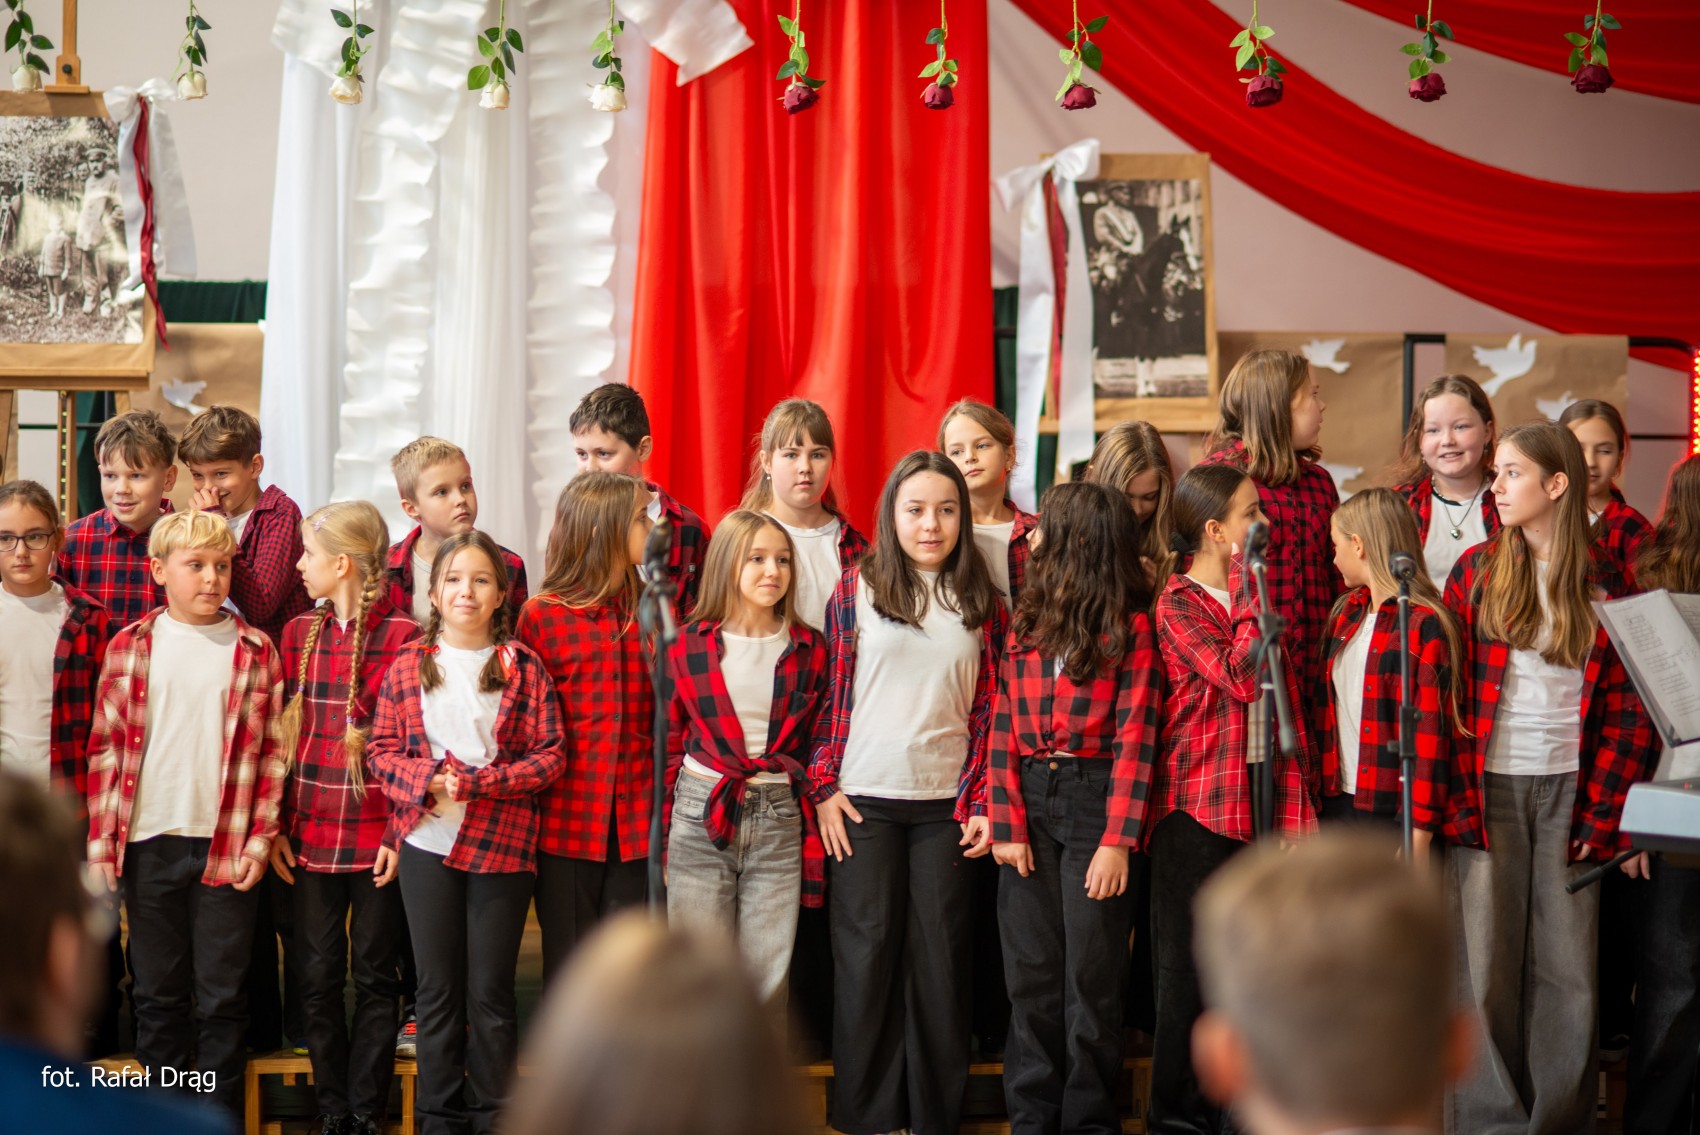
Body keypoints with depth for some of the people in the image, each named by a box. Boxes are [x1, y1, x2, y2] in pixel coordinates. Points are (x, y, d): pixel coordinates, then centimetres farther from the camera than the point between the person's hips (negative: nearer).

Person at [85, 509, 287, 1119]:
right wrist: (101, 842, 0)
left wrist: (260, 839, -4)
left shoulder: (254, 651, 1)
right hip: (148, 843, 1)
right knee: (156, 993, 10)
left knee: (223, 996, 4)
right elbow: (105, 748, 5)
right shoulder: (129, 647, 4)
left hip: (227, 847, -1)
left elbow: (272, 752, 2)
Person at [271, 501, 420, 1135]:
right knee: (318, 978, 7)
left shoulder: (402, 638, -7)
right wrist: (276, 825, 4)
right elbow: (279, 736, 10)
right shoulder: (298, 634, 8)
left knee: (374, 977, 6)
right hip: (309, 835, 4)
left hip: (378, 838, -4)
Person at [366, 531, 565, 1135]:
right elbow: (381, 750, 4)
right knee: (437, 988, 9)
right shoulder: (407, 665, 4)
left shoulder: (521, 665, -1)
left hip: (501, 845, -2)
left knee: (490, 993, 5)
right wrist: (426, 781, -15)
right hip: (427, 844, 2)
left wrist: (478, 782, -16)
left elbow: (549, 756, -5)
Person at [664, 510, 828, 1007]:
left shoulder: (809, 649, 6)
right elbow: (669, 742, 7)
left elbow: (817, 742, 11)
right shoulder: (687, 645, 2)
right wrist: (661, 830, 3)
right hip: (700, 814, -1)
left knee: (768, 983, 3)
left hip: (780, 819, 1)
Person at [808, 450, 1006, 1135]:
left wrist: (982, 802, 1)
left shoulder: (981, 604, 7)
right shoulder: (857, 590, 1)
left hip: (945, 803, 2)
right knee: (867, 953, 2)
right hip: (865, 800, -2)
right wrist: (822, 787, -4)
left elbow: (989, 710, 7)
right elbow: (829, 695, 2)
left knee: (940, 957, 4)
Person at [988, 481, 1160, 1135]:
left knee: (1092, 975, 1)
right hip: (1030, 799, 4)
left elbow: (1134, 738, -9)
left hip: (1097, 800, -4)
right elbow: (1004, 730, 6)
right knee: (1031, 974, 7)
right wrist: (1007, 824, -4)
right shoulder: (1025, 626, 10)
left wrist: (1116, 841, -15)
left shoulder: (1129, 628, -4)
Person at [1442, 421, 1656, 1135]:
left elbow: (1630, 706, 2)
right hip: (1488, 787, 0)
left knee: (1567, 965, 4)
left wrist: (1606, 806, -6)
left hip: (1570, 788, 0)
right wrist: (1454, 793, -7)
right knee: (1485, 963, 2)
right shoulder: (1477, 572, 3)